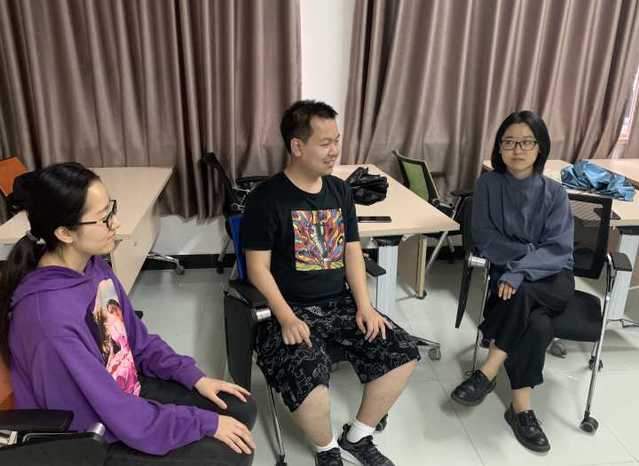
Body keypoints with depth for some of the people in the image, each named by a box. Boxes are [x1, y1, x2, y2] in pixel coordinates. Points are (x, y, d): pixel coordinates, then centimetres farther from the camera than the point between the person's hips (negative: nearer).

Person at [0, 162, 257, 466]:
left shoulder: (92, 265, -7)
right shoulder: (50, 315, -34)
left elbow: (137, 338, 6)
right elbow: (117, 415, -27)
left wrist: (194, 377, -2)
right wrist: (206, 423, -19)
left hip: (127, 391, 7)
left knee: (241, 410, 6)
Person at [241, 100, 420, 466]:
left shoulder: (340, 190, 7)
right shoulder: (267, 198, -10)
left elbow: (352, 250, 8)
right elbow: (258, 268, -11)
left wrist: (364, 304, -3)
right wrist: (286, 318, -22)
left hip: (340, 303, 6)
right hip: (291, 309, -5)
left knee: (404, 353, -6)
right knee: (308, 381, -30)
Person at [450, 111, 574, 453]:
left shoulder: (554, 193, -5)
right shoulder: (488, 184, -3)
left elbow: (559, 250, -12)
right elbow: (484, 240, -5)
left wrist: (520, 270, -29)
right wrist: (530, 252, -15)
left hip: (552, 278, 0)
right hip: (505, 273, 1)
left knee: (522, 294, -35)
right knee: (536, 324, -30)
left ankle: (487, 373, -23)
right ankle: (521, 408, -18)